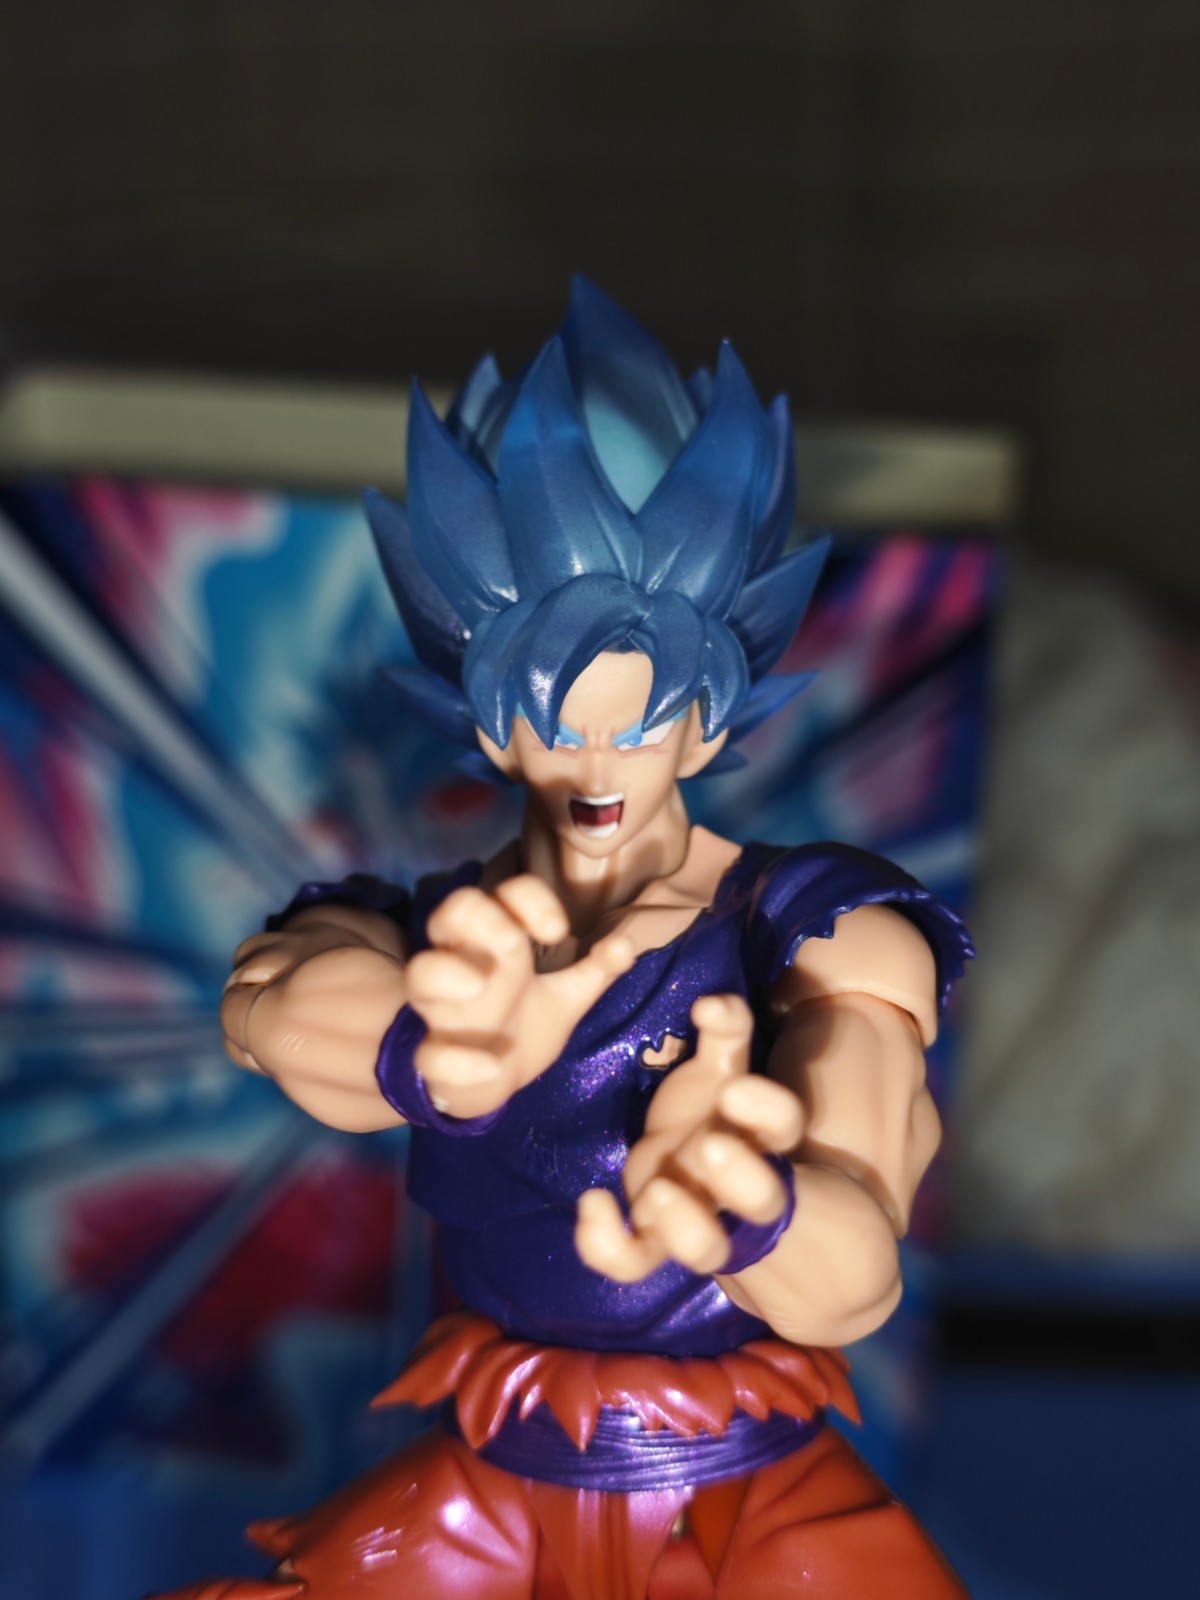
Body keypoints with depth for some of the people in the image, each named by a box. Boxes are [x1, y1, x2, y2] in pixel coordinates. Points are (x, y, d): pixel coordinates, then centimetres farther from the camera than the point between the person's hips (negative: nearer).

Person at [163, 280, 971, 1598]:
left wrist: (741, 1207, -49)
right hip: (490, 1480, 2)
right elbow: (270, 1005, -26)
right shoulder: (414, 935, -3)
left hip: (761, 1490, -2)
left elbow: (859, 1275, -26)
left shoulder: (822, 926, -11)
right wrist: (428, 1052, -49)